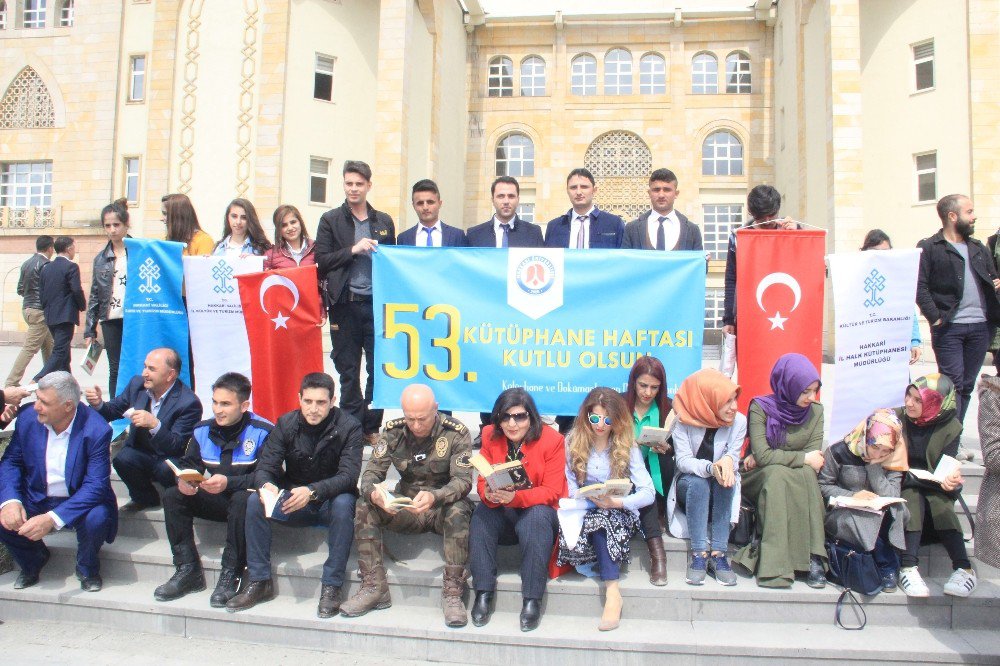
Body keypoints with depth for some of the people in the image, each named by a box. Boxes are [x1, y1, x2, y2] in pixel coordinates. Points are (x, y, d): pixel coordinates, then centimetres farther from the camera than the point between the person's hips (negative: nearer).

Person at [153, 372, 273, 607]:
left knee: (242, 499, -37)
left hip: (245, 497, -6)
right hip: (214, 500, 6)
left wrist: (229, 482, -33)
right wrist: (183, 480, -17)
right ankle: (188, 571, -8)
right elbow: (187, 464, 8)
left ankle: (230, 577, -24)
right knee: (172, 496, -12)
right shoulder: (203, 430, 3)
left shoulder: (262, 432, -15)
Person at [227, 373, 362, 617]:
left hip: (331, 500, -3)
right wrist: (265, 485, -34)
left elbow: (348, 476, -24)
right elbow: (265, 466, -9)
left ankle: (331, 587, -27)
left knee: (343, 504, -36)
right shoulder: (286, 424, -3)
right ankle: (259, 581, -11)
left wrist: (312, 491, -42)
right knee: (255, 502, -21)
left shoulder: (349, 427, -14)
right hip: (295, 505, 3)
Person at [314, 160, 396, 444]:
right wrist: (353, 250, -14)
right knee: (348, 370, 6)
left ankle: (371, 427, 15)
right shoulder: (330, 220, 5)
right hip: (345, 305, -1)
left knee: (379, 367, 2)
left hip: (377, 303, 2)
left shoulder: (384, 221, 11)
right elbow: (321, 261, -2)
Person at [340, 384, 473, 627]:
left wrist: (434, 497, -44)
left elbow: (463, 481, -22)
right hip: (406, 507, 3)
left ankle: (452, 593, -24)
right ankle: (374, 588, -15)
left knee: (458, 512, -36)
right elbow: (371, 472, -8)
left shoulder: (457, 433, -14)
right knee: (364, 507, -21)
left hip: (444, 506, -3)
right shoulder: (393, 431, -5)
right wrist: (373, 493, -33)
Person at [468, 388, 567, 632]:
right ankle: (483, 594, -24)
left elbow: (551, 491, -15)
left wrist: (516, 497, -33)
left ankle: (532, 600, -28)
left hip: (539, 512, -3)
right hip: (501, 514, 3)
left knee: (537, 516, -36)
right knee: (482, 514, -29)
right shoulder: (490, 436, -2)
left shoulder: (552, 440, -12)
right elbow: (483, 480, -3)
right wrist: (489, 494, -28)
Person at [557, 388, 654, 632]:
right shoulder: (574, 442, 3)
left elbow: (648, 493, -10)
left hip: (617, 512, -2)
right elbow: (569, 483, 5)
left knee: (600, 518, -36)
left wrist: (616, 502, -24)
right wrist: (582, 499, -17)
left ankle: (613, 592, -36)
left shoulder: (627, 446, -2)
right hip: (584, 509, 2)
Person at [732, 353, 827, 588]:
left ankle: (814, 559, -30)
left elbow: (815, 458, -10)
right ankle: (774, 566, -36)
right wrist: (803, 458, -18)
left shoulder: (816, 411, 1)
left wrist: (770, 458, -16)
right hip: (760, 481, -3)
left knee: (806, 475, -31)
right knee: (777, 474, -35)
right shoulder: (760, 407, -10)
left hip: (801, 481, 3)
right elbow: (762, 455, -20)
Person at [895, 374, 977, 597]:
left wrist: (949, 478, -35)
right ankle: (908, 568, -40)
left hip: (934, 488, 1)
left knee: (939, 502, -30)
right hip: (901, 486, -1)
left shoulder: (951, 427, -5)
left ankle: (964, 568, -31)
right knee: (913, 498, -31)